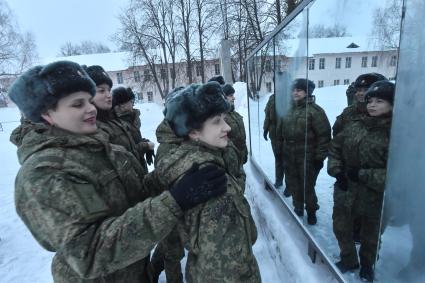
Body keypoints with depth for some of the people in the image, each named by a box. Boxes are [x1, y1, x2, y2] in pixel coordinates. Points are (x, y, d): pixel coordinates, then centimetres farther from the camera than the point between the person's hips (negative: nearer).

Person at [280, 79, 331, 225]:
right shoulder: (292, 109, 10)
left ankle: (311, 211, 31)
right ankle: (298, 208, 38)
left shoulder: (314, 110, -13)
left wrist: (320, 157, -15)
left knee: (307, 186, 6)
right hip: (289, 156, 7)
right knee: (293, 184, 16)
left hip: (307, 157, -6)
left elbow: (324, 135, -15)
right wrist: (284, 149, 18)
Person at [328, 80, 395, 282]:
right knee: (340, 228, 19)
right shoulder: (355, 127, -2)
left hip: (374, 197, -4)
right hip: (345, 191, 4)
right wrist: (336, 170, -6)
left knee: (370, 236, 21)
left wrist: (363, 175, -24)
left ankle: (367, 266, 49)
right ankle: (349, 260, 46)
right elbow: (335, 148, 7)